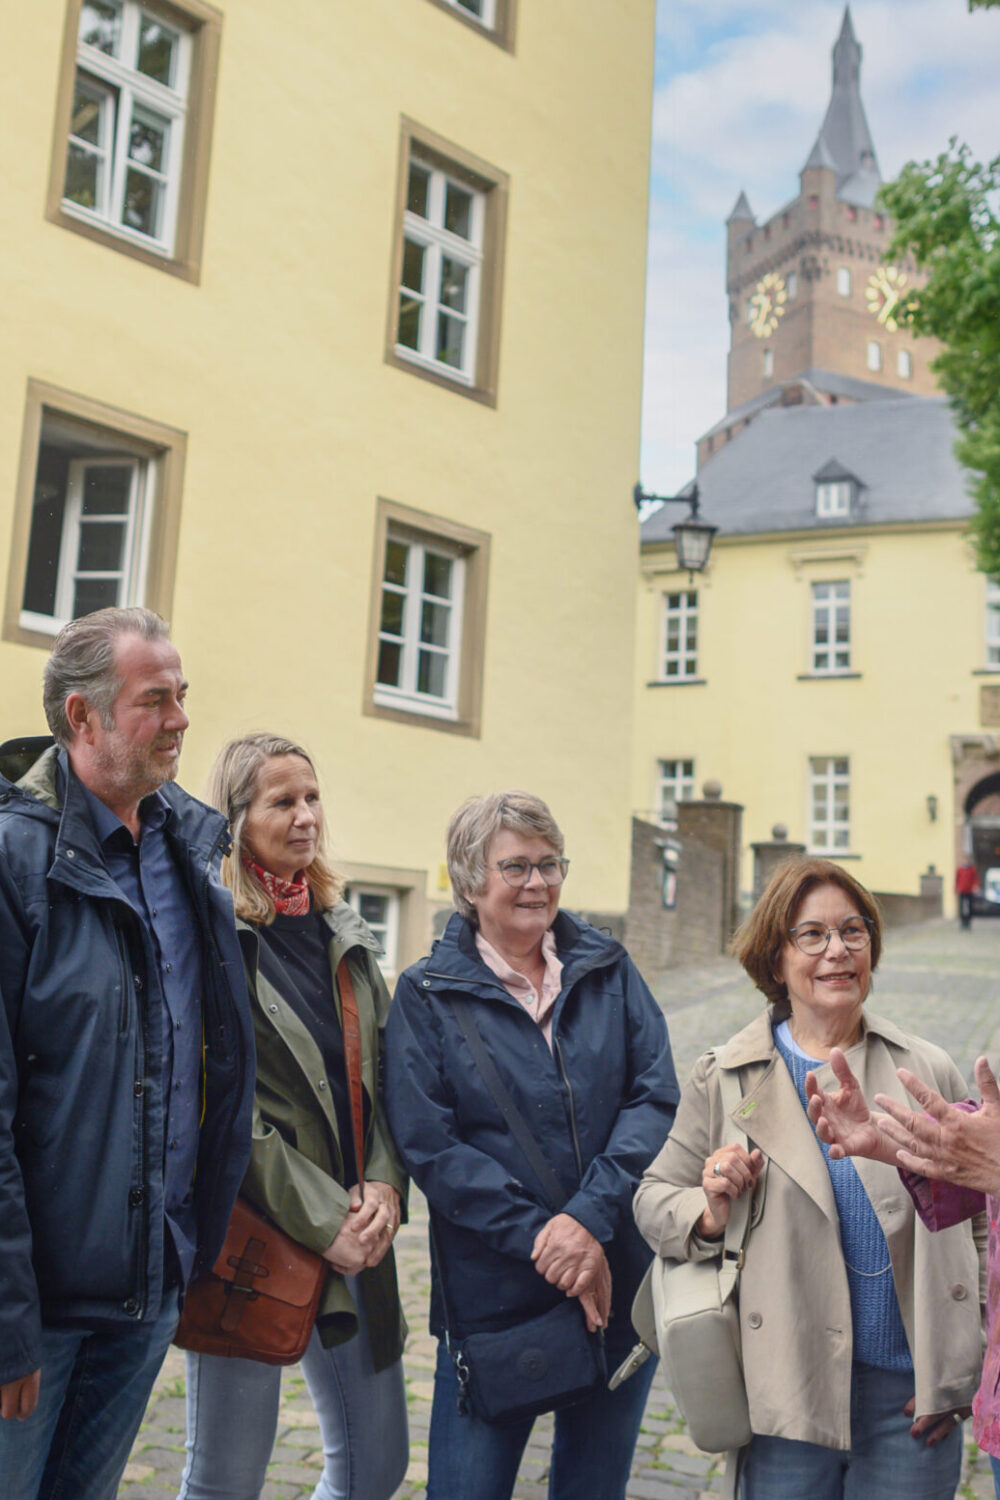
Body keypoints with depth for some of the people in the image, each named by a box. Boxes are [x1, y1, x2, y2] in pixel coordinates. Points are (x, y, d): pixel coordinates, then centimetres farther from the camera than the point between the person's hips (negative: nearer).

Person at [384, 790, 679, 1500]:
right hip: (490, 1290, -3)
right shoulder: (427, 995, -3)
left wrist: (590, 1216, -18)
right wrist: (541, 1240, -17)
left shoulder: (609, 969, 5)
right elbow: (428, 1143, -10)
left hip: (622, 1282, 3)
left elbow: (657, 1099, -4)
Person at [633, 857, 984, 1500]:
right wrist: (710, 1215, -16)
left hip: (912, 1398, 1)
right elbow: (655, 1199, 6)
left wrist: (965, 1374, 5)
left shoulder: (929, 1073, 4)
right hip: (788, 1395, -1)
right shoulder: (722, 1079, 1)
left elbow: (981, 1225, 9)